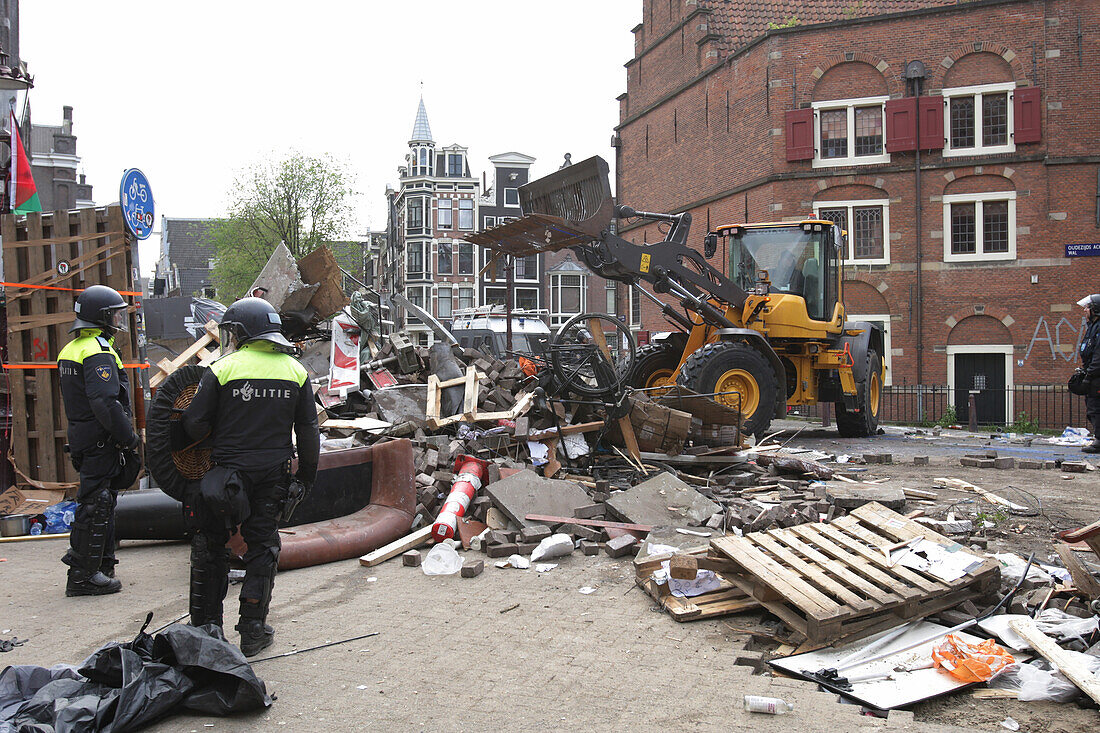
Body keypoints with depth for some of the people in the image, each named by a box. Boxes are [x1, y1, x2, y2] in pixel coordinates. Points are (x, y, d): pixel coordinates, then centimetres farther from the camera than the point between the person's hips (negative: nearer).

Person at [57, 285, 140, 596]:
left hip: (82, 438, 10)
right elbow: (105, 403, -27)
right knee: (96, 506, -4)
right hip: (101, 442, -10)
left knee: (101, 503, 18)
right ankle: (83, 577, 3)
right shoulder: (99, 352, -17)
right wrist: (129, 438, -20)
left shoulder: (71, 349, 16)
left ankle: (102, 565, 28)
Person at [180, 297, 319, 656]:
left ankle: (206, 626, 20)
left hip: (228, 472, -3)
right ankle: (253, 629, 15)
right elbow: (308, 430, 7)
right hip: (274, 475, 3)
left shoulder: (222, 369, -7)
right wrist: (307, 474, 17)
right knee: (262, 545, 12)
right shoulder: (295, 371, 4)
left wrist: (175, 443, 16)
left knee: (211, 546, 12)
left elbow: (195, 425, -5)